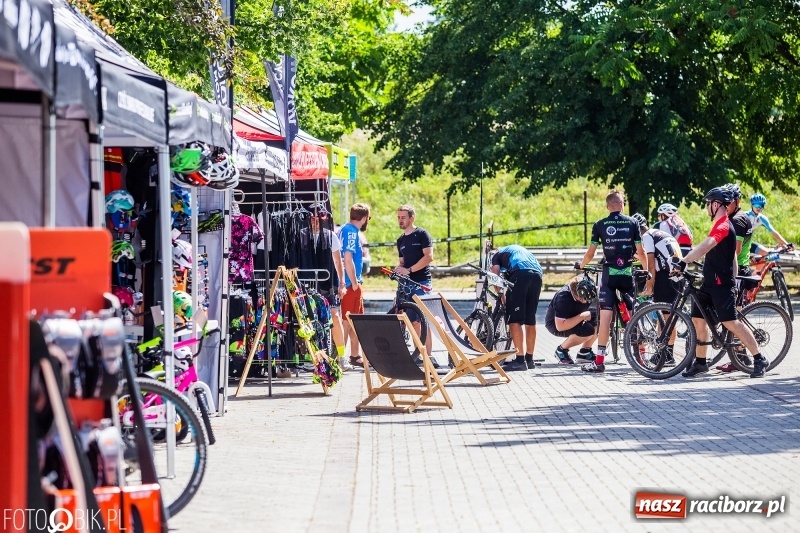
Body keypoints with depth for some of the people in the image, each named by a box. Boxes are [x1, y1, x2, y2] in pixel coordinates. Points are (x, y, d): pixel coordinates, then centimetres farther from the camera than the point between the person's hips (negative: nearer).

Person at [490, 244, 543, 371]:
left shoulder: (497, 254, 27)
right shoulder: (520, 249, 41)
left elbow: (495, 275, 9)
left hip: (520, 274, -6)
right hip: (537, 274, 6)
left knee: (514, 320, -5)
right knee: (530, 320, 15)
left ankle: (520, 360, -12)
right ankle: (529, 359, 20)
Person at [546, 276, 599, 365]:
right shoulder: (563, 297, -34)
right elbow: (560, 326, -36)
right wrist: (582, 316, -36)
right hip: (555, 323, -7)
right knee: (587, 330, -32)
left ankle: (585, 351, -1)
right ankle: (561, 350, -8)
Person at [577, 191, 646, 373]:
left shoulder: (600, 225, 0)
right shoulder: (632, 223, 3)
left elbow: (590, 253, 1)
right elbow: (641, 252, 3)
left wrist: (581, 265, 20)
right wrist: (647, 270, 18)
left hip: (609, 275, -2)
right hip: (628, 274, 2)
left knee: (605, 317, -6)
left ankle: (599, 361, -9)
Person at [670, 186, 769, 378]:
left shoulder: (723, 226, -17)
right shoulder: (721, 225, 18)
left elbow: (705, 246, -34)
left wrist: (683, 262, -45)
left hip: (721, 283, -10)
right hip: (710, 283, 10)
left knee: (730, 322, -12)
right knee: (698, 318, 9)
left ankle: (760, 360, -6)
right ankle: (700, 362, 16)